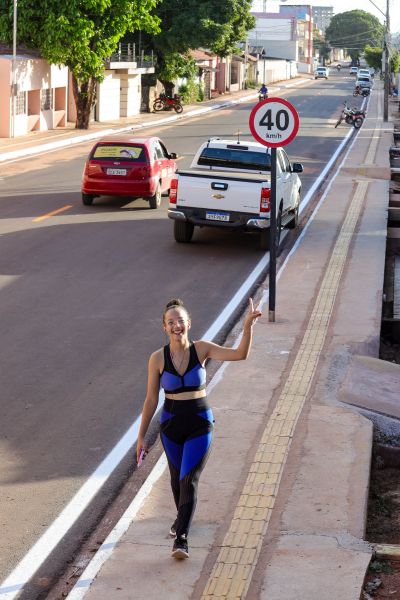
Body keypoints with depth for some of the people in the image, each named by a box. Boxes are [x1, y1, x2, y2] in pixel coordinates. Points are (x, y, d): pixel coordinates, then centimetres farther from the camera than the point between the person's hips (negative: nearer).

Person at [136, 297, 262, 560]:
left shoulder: (201, 349, -9)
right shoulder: (158, 358, -8)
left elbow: (240, 354, -20)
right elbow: (151, 400, 0)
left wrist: (248, 326, -36)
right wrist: (142, 436, 3)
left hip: (200, 423, -2)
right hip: (171, 423, 2)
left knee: (189, 480, -12)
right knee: (177, 478, 19)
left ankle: (181, 539, -8)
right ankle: (182, 517, 47)